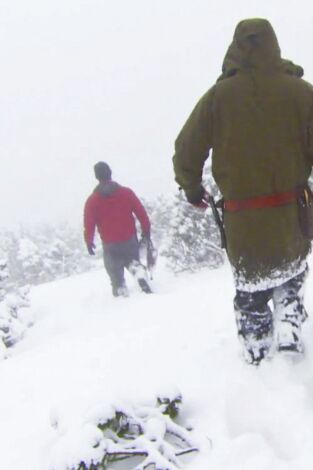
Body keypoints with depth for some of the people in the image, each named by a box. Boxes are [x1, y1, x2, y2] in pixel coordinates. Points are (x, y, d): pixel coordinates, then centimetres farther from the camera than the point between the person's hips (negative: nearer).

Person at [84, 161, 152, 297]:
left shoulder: (92, 200, -9)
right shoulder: (126, 192, -6)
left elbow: (89, 224, -7)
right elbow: (141, 213, -3)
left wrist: (89, 242, 8)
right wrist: (146, 230, 11)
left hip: (110, 245, -1)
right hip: (130, 240, 1)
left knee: (115, 271, 19)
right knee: (132, 261, 24)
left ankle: (121, 293, 21)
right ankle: (140, 274, -6)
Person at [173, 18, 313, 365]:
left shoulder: (218, 96, -3)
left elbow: (186, 150, 2)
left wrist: (192, 187, 19)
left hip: (243, 224, 0)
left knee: (251, 292, 17)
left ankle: (259, 362, 19)